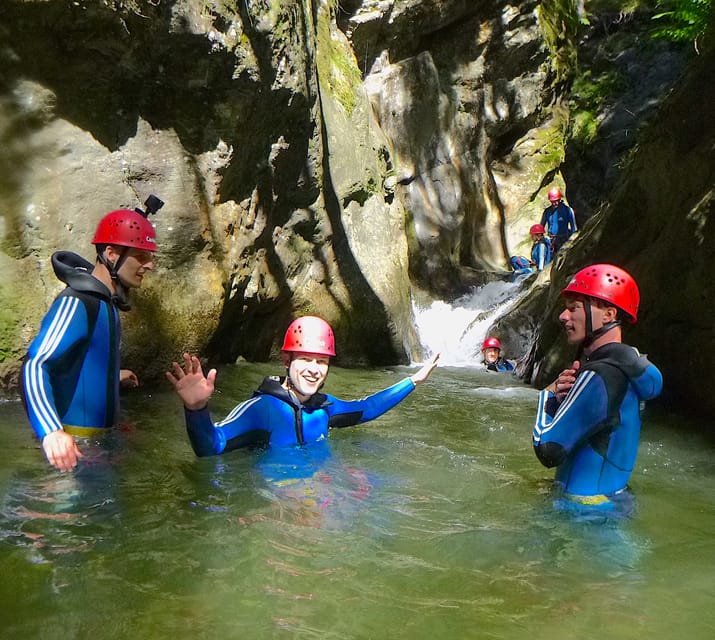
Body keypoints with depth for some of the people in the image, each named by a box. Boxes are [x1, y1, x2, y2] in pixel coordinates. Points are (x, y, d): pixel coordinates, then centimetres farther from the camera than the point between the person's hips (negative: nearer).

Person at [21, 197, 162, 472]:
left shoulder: (106, 301, 9)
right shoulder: (76, 302, -21)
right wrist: (51, 431, -47)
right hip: (72, 441, -10)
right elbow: (34, 366, -32)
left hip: (98, 435, 10)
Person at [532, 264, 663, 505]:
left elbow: (549, 452, -25)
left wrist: (548, 395, -10)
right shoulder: (629, 359, 6)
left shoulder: (599, 376, -24)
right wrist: (562, 398, -8)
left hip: (586, 505, -10)